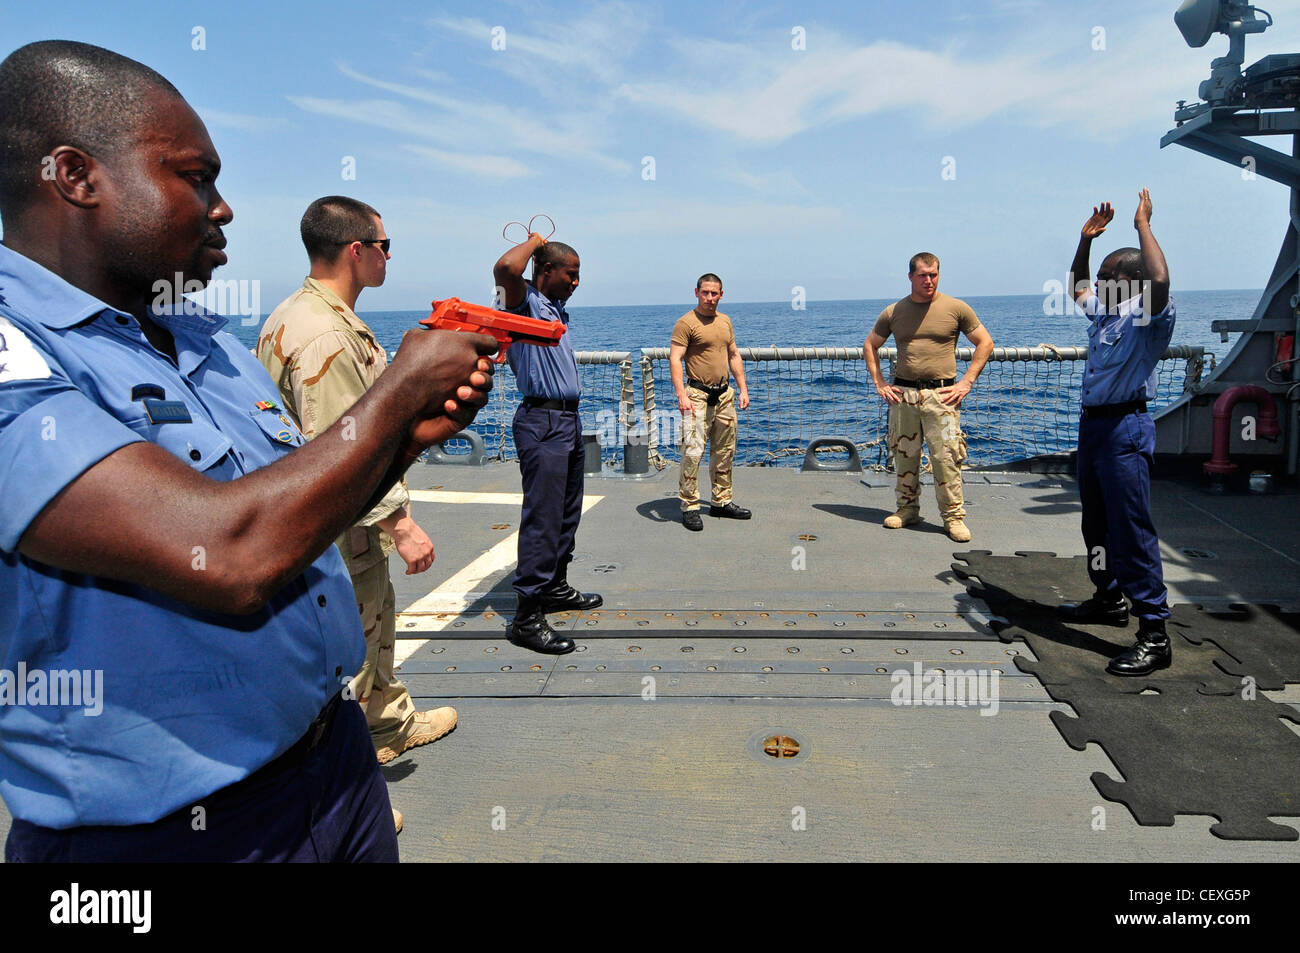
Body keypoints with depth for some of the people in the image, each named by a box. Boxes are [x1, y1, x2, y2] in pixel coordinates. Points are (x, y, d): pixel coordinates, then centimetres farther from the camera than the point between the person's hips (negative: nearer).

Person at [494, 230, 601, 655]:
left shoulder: (555, 308, 18)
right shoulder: (525, 301, -9)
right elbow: (506, 268, -30)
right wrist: (534, 242, -12)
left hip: (569, 420, 10)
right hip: (542, 423, -10)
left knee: (566, 514, 18)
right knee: (541, 519, -11)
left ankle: (556, 587, 31)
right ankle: (527, 616, -7)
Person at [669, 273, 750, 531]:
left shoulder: (725, 321, 14)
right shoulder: (686, 322, -7)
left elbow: (734, 356, 21)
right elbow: (674, 359, -14)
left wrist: (743, 389, 14)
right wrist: (681, 394, -24)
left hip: (724, 394, 7)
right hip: (698, 394, -7)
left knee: (725, 451, 12)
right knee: (693, 451, -11)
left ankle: (721, 502, 24)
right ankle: (689, 506, -4)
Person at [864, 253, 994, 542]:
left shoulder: (956, 308, 3)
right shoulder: (893, 312, 9)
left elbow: (985, 343, 8)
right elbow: (870, 346, 19)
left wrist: (966, 383, 0)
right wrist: (879, 384, 9)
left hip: (941, 394, -3)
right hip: (902, 394, 3)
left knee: (946, 456, -6)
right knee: (904, 454, 7)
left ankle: (953, 515, 4)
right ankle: (908, 508, 22)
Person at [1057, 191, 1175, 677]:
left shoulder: (1149, 315, -10)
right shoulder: (1102, 312, 15)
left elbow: (1160, 280, -32)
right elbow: (1076, 286, 34)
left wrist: (1143, 226, -21)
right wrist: (1086, 239, 23)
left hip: (1125, 429, -9)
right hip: (1093, 423, 10)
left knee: (1132, 530, -12)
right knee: (1097, 523, 19)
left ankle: (1154, 635, -9)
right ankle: (1109, 600, 35)